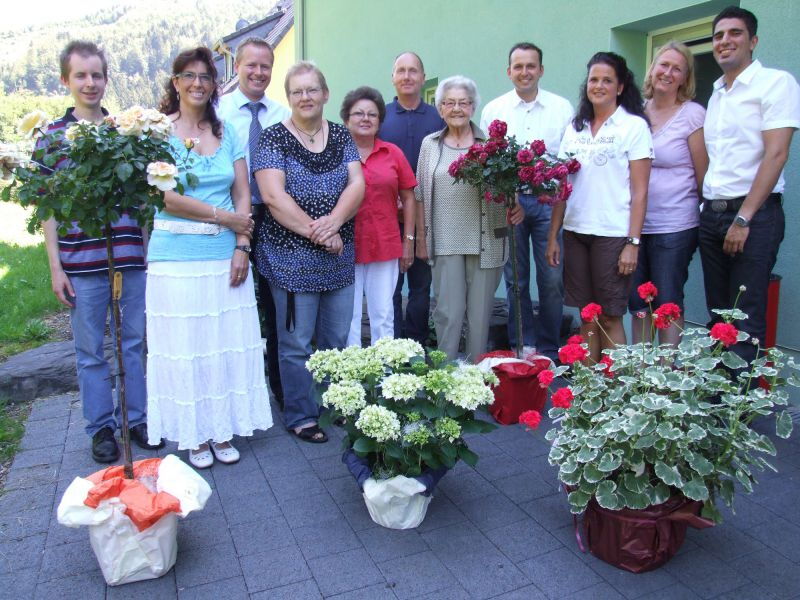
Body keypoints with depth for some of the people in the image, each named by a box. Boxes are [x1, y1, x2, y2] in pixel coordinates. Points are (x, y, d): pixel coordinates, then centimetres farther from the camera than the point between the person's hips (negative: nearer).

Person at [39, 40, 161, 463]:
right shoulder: (52, 136, 3)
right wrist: (55, 268, -3)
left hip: (132, 256, 2)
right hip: (81, 261, -1)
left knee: (136, 343, 11)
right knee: (90, 350, 8)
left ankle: (139, 419, 26)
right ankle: (101, 427, 23)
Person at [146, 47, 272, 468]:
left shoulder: (226, 133, 11)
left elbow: (243, 195, 7)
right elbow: (166, 197, -10)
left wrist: (241, 246, -4)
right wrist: (224, 217, -10)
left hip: (226, 256, 3)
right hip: (177, 256, -3)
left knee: (228, 345, 7)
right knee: (184, 346, 4)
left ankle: (223, 430, 22)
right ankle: (194, 435, 19)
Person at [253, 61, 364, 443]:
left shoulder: (341, 136, 10)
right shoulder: (274, 138, -3)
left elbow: (358, 184, 0)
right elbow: (273, 196, -13)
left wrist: (333, 221, -17)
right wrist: (316, 234, -16)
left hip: (340, 258, 5)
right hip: (291, 258, -4)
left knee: (338, 340, 13)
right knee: (296, 343, 4)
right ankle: (301, 417, 19)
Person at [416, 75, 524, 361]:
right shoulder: (430, 144, 10)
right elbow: (421, 196, 12)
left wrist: (517, 207, -15)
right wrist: (421, 239, 9)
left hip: (485, 241, -1)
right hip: (445, 240, 1)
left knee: (480, 311, 7)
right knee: (448, 311, 2)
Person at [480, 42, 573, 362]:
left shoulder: (562, 107, 8)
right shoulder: (493, 109, 9)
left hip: (549, 201, 0)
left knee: (552, 280, 0)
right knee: (515, 279, 6)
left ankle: (548, 350, 14)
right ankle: (522, 347, 18)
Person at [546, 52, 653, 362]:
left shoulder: (634, 126, -1)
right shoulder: (574, 128, 13)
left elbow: (639, 191, -5)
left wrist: (633, 242, -12)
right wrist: (553, 236, 7)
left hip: (613, 235, -4)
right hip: (575, 232, 4)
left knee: (609, 317, 1)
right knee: (587, 315, 9)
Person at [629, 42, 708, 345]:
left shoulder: (693, 114, -5)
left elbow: (703, 176, -2)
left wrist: (703, 215, 2)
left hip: (675, 227, -4)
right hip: (636, 224, 5)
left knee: (667, 303, 2)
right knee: (638, 302, 11)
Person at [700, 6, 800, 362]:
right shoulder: (716, 94, 17)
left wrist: (743, 219, -17)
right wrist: (706, 210, 7)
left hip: (755, 215, -6)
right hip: (712, 215, 7)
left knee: (746, 319, -5)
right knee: (718, 313, 11)